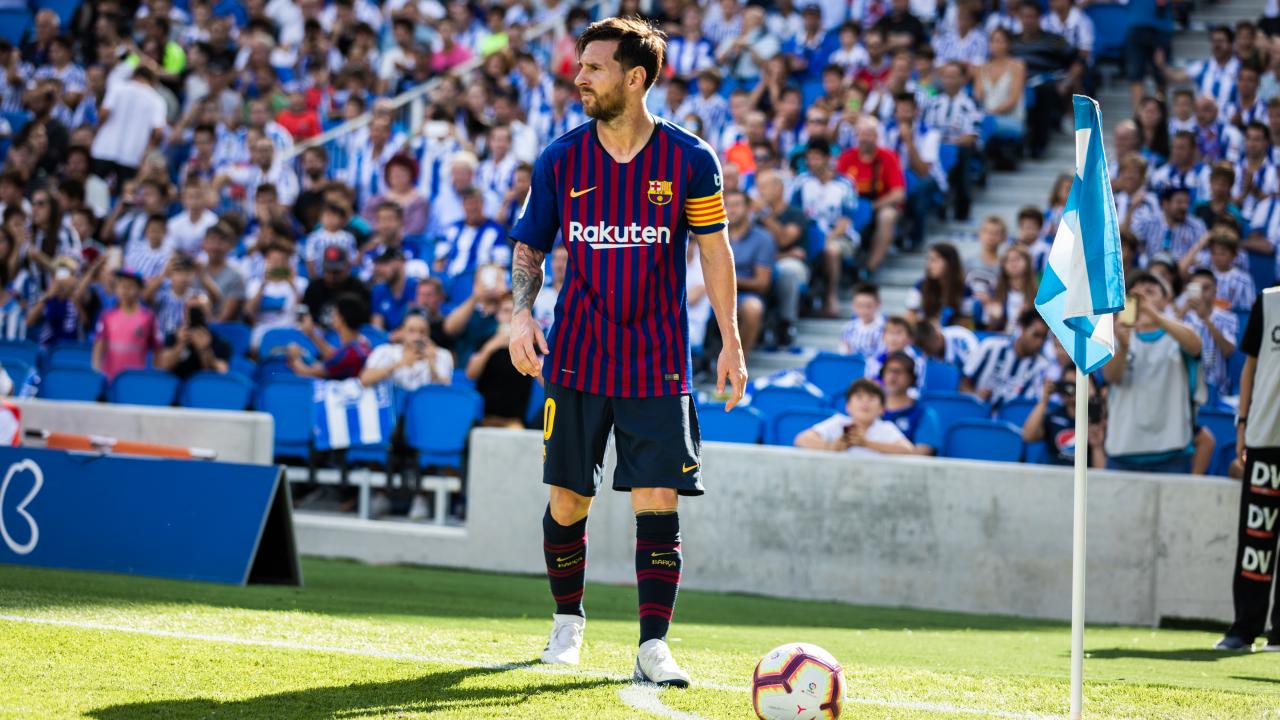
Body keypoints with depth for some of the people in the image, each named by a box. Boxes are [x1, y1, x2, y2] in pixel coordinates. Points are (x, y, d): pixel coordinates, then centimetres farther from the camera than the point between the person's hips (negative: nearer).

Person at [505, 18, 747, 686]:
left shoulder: (690, 160, -4)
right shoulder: (559, 160, 1)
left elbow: (715, 250, 4)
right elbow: (530, 247, 10)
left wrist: (730, 343, 2)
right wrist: (521, 311, -8)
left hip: (657, 366, -2)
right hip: (576, 360, 2)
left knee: (657, 500, -10)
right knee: (567, 501, 5)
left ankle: (653, 646, -7)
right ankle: (567, 619, 29)